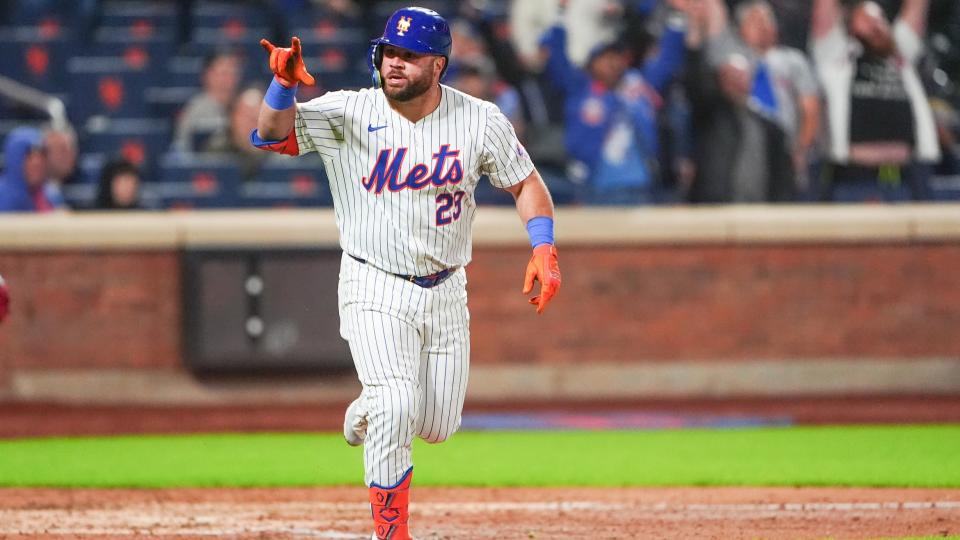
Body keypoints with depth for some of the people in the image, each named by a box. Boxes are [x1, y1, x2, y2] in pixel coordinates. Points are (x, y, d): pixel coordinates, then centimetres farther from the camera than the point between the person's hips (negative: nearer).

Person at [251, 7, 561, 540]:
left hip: (445, 292, 3)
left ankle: (367, 411, 44)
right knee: (396, 410, -21)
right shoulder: (350, 114, -12)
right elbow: (272, 136, -20)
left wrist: (543, 246, -11)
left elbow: (525, 182, 4)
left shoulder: (479, 121, -7)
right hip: (376, 290, -3)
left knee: (436, 426, 10)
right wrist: (284, 83, -39)